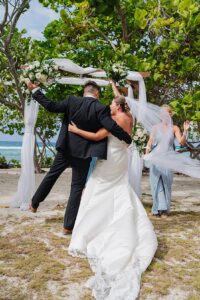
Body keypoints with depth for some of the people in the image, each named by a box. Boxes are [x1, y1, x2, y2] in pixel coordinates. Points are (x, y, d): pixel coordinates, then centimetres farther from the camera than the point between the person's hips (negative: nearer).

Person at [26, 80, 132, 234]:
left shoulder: (72, 101, -5)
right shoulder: (101, 108, -13)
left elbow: (51, 106, -5)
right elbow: (113, 127, -19)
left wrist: (35, 90, 7)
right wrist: (128, 139, -4)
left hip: (66, 149, 3)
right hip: (84, 152, -3)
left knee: (51, 175, 23)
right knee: (77, 187, 5)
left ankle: (34, 203, 36)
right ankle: (68, 226, 11)